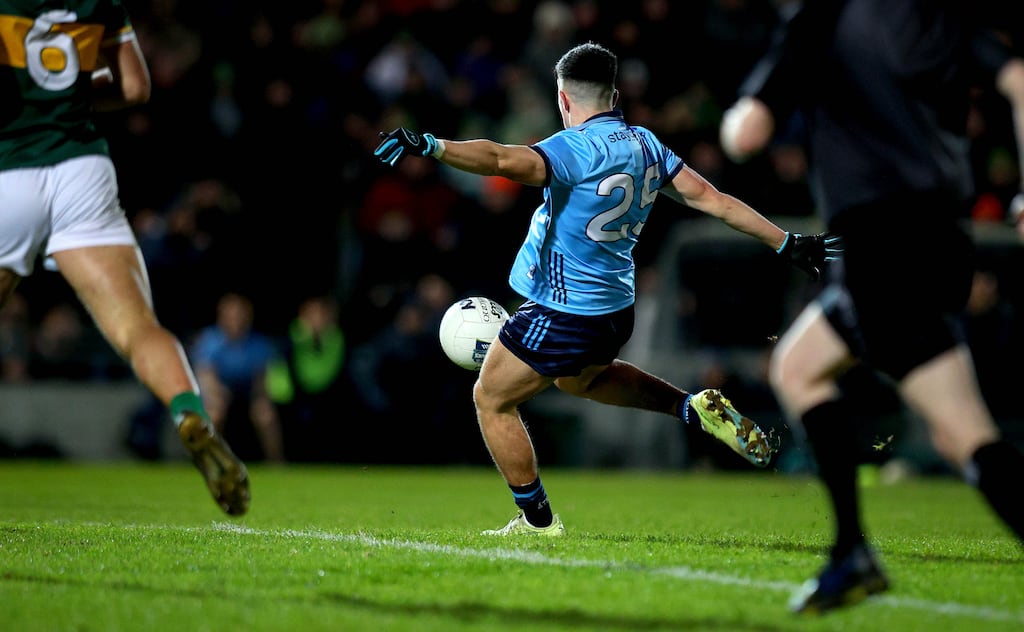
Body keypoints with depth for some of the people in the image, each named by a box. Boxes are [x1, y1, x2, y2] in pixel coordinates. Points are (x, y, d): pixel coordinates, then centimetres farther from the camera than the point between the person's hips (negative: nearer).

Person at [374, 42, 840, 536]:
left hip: (562, 315, -8)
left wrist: (431, 146, -48)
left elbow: (502, 160, -39)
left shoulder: (577, 149, -21)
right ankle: (696, 408, 24)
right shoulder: (646, 145, 2)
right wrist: (787, 244, 10)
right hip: (617, 310, 8)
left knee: (491, 399, 10)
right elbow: (713, 200, 4)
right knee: (577, 378, 37)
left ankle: (537, 521, 12)